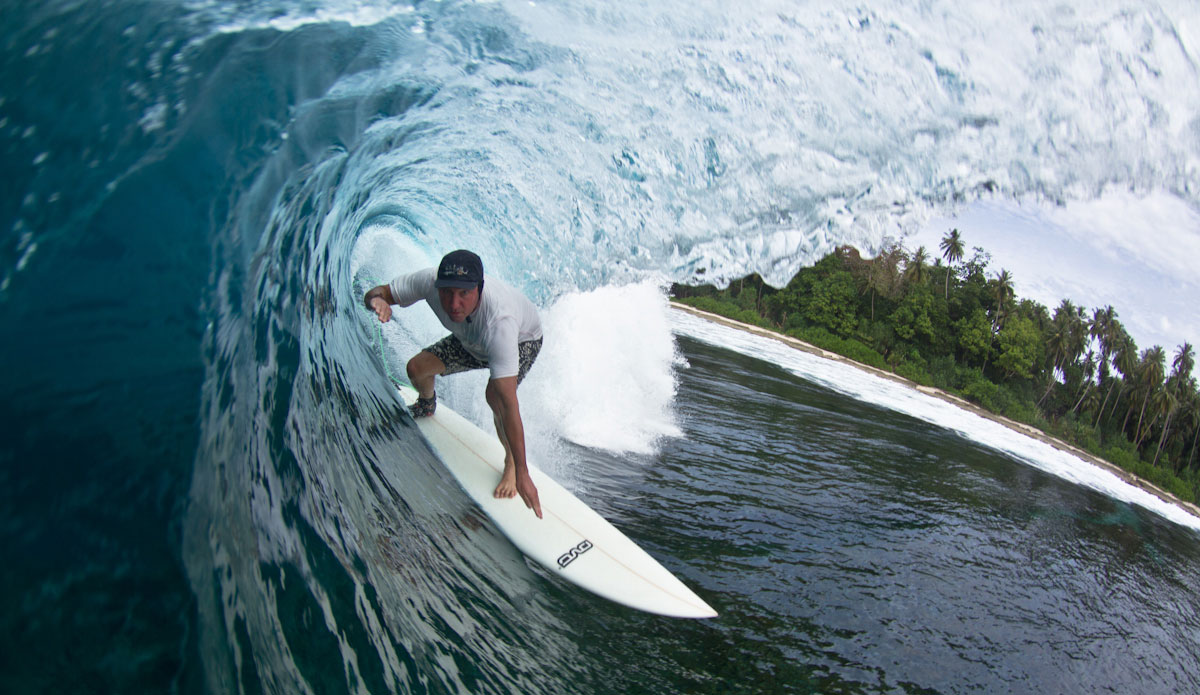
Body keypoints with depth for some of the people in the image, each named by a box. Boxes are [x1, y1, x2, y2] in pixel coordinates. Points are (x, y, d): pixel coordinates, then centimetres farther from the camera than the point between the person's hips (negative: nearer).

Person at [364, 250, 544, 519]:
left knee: (495, 394, -32)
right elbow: (376, 293, -19)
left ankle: (511, 462, -4)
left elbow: (509, 404, -50)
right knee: (417, 368, -2)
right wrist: (378, 300, -47)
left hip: (522, 340, -5)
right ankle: (427, 405, 37)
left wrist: (522, 474, -50)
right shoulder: (430, 280, -35)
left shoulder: (498, 321, -48)